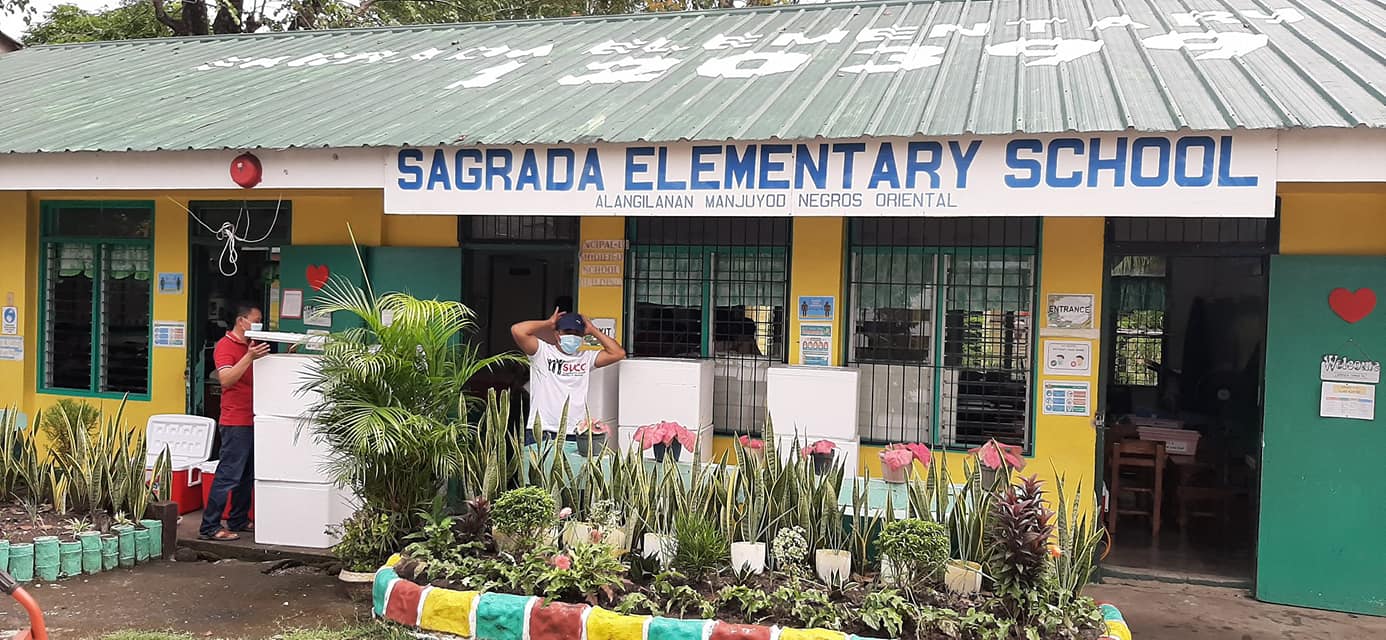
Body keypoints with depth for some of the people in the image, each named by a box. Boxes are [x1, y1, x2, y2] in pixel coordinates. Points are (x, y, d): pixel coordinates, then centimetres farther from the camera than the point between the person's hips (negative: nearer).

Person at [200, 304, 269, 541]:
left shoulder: (252, 346, 18)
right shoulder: (225, 346, -8)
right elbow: (226, 379, -22)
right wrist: (249, 357, -30)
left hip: (252, 420, 9)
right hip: (235, 421, -9)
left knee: (247, 475, 14)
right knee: (228, 474, -9)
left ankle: (239, 520, 23)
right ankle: (210, 527, -5)